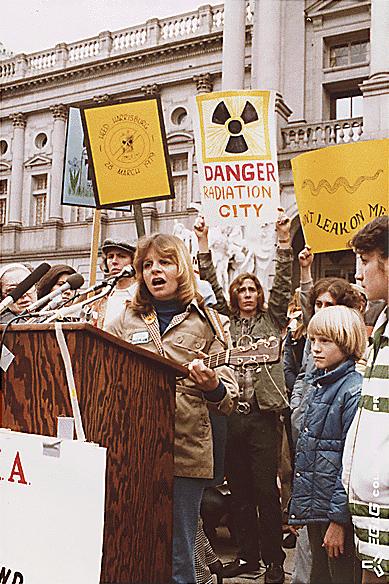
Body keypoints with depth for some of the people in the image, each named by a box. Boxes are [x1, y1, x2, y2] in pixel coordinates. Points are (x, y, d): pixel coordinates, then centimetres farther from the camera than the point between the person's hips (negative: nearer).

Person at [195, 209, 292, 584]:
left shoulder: (271, 320, 11)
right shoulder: (227, 322, 15)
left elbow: (283, 284, -1)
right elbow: (212, 285, 9)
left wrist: (284, 242, -11)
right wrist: (204, 246, 2)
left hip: (262, 414, -3)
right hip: (230, 413, 3)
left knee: (266, 489, -2)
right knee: (239, 490, 10)